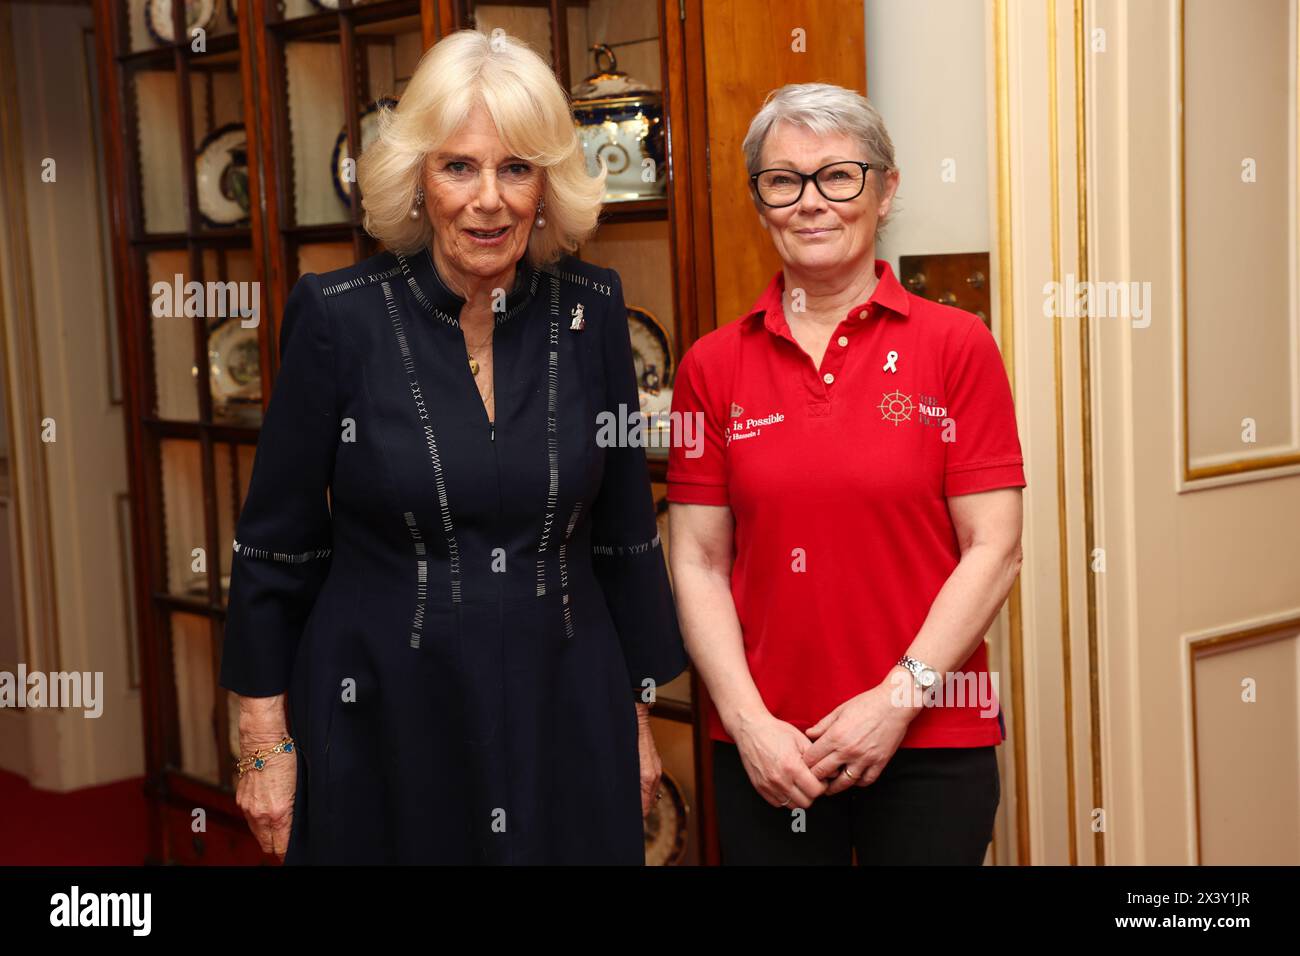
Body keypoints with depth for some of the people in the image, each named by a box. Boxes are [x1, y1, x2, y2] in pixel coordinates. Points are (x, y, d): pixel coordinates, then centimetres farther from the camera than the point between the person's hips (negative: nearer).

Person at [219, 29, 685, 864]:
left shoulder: (592, 308, -2)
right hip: (383, 724, -2)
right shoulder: (339, 316, -9)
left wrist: (639, 714, 10)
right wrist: (267, 744, -1)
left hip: (565, 719, 2)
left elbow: (625, 533, 6)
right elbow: (275, 546, -3)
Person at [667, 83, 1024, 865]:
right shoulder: (713, 366, 4)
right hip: (766, 753, 2)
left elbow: (994, 549, -5)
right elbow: (698, 564, 3)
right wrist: (749, 721, -7)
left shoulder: (957, 345, -1)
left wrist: (898, 699, -11)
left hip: (932, 741, -1)